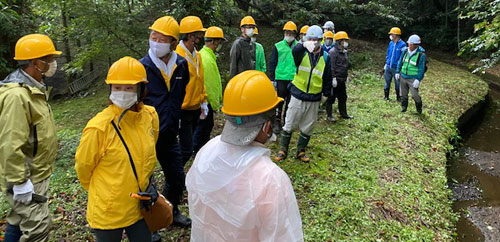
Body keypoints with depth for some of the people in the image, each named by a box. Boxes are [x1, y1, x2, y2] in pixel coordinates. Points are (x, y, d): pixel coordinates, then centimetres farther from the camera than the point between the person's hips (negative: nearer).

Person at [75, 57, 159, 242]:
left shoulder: (150, 116, -7)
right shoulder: (99, 127, -22)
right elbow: (83, 166, -7)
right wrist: (101, 191, 7)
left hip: (139, 206, 4)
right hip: (109, 212, -4)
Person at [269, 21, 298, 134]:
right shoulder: (278, 46, 2)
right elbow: (272, 63, 3)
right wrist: (272, 79, -2)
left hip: (294, 79, 2)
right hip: (281, 78, -2)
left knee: (290, 102, 10)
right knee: (279, 101, 1)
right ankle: (277, 122, 11)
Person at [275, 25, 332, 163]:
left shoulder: (325, 58, 1)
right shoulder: (302, 53, -5)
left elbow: (327, 78, 9)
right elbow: (295, 52, -31)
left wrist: (326, 94, 9)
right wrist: (304, 45, -51)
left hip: (314, 100, 2)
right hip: (298, 96, -1)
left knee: (307, 128, 11)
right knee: (289, 125, 6)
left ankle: (301, 151, 28)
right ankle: (283, 150, 22)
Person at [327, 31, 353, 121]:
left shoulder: (344, 52, 15)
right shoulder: (333, 52, -13)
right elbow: (331, 66, -18)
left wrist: (346, 77, 23)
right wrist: (333, 78, -22)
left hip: (342, 80, 9)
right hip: (335, 79, -9)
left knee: (343, 97, 15)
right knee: (331, 98, 0)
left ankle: (343, 114, 27)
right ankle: (329, 115, 9)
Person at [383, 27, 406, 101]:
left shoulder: (402, 44, -12)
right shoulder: (391, 43, 7)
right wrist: (386, 63, 12)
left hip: (396, 68, -5)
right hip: (388, 67, 5)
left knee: (397, 84, 6)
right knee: (387, 83, 12)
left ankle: (398, 97, 21)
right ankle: (386, 97, 24)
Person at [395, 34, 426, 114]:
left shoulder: (421, 54, -12)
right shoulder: (405, 51, 1)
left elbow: (421, 68, -12)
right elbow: (400, 62, 13)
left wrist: (418, 79, -17)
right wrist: (397, 72, 9)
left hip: (413, 79, -4)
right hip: (403, 77, 4)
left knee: (415, 95, -4)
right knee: (403, 94, 12)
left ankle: (419, 108, 21)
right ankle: (403, 107, 28)